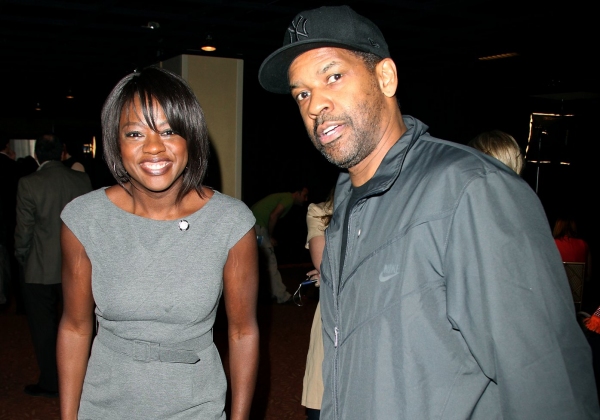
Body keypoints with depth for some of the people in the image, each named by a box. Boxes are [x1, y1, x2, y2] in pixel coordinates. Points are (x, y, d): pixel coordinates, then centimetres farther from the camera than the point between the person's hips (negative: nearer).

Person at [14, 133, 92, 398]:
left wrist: (21, 257, 6)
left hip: (40, 270, -4)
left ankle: (49, 384, 20)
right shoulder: (82, 180, -5)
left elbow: (24, 229, -11)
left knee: (43, 327, 10)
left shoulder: (29, 184, -14)